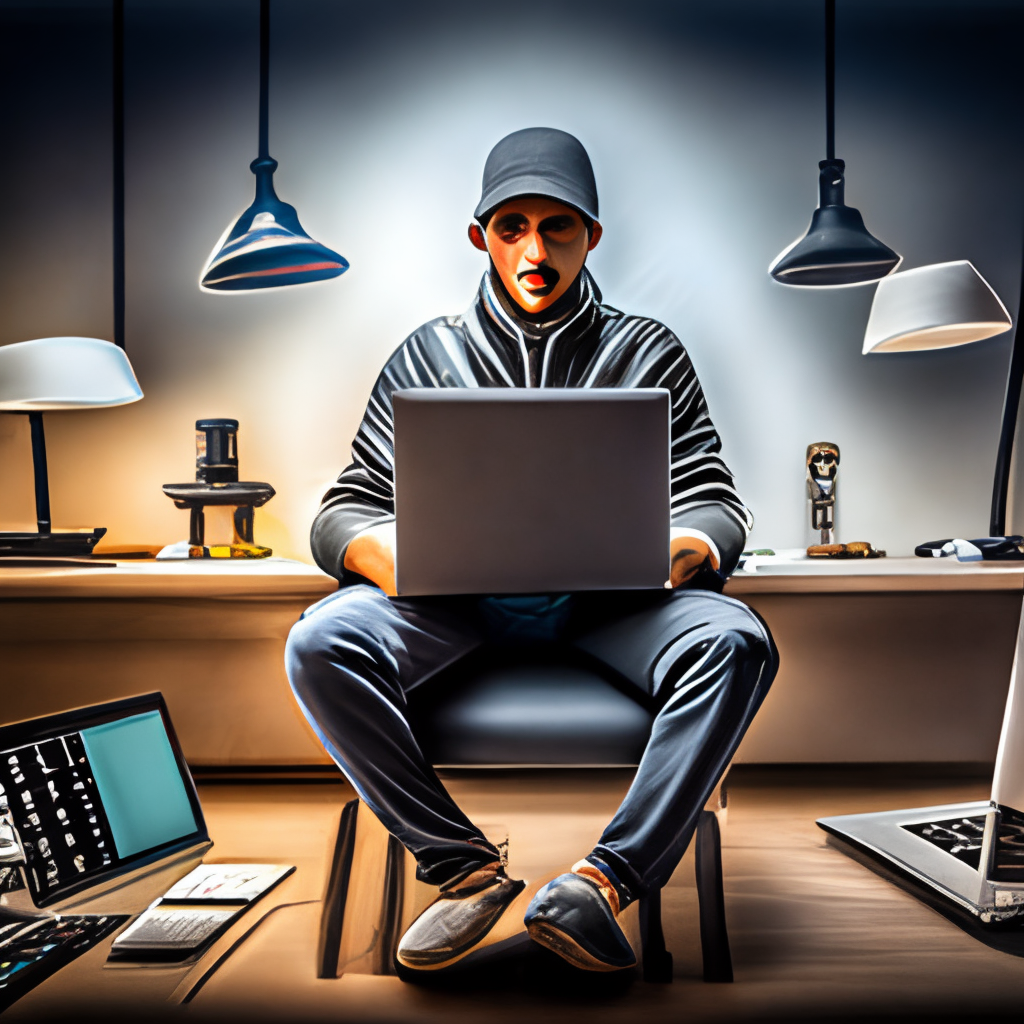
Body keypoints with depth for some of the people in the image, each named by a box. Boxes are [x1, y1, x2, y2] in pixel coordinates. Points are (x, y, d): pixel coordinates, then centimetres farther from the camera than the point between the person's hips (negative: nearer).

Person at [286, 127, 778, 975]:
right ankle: (464, 866, -14)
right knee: (321, 642, -26)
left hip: (610, 603, 0)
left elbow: (716, 500, 7)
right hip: (458, 602, 1)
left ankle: (603, 882, -27)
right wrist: (381, 550, -18)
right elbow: (344, 510, 8)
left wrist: (690, 545, -19)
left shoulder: (649, 352, 13)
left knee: (735, 641, -30)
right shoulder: (428, 354, 14)